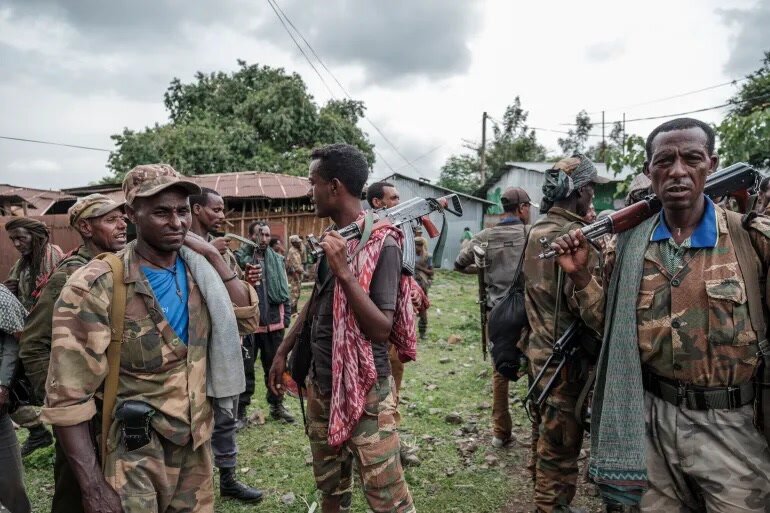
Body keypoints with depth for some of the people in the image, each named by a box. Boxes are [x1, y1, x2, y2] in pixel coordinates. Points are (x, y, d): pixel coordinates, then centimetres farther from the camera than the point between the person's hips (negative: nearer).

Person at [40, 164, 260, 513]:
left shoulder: (197, 269, -1)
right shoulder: (96, 287, -18)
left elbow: (247, 319, -4)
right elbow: (67, 395, -17)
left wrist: (213, 257, -11)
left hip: (196, 444, 6)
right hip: (135, 456, -5)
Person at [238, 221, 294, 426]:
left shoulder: (278, 260, 8)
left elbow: (285, 290, 11)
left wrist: (286, 317, 5)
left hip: (274, 323, 4)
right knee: (245, 368, 4)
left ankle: (277, 406, 30)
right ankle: (241, 412, 15)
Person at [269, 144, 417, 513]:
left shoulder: (382, 242, -18)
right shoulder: (328, 238, 5)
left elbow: (381, 330, -23)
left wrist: (344, 272, -30)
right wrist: (284, 350, 19)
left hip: (365, 389, -7)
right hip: (321, 384, 8)